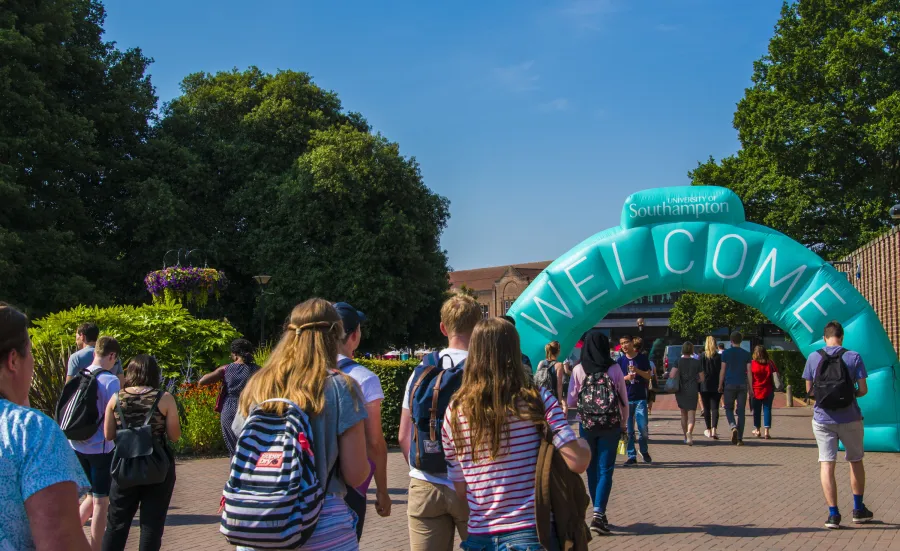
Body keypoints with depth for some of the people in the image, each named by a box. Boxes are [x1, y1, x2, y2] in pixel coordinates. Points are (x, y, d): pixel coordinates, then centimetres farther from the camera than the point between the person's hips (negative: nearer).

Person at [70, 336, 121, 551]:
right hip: (100, 447, -6)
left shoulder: (79, 377, 3)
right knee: (101, 501, 6)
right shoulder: (110, 381, -16)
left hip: (78, 445, 6)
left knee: (93, 496, 22)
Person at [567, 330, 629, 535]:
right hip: (610, 425, -1)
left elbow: (571, 402, -3)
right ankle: (599, 513, -12)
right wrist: (624, 424, 12)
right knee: (605, 470, 2)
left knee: (592, 470, 14)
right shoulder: (614, 369, -6)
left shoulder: (578, 370, -6)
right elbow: (624, 400, -1)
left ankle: (599, 514, 21)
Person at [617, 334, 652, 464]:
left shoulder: (642, 358, 3)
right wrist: (626, 378, -14)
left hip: (640, 398, -1)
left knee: (643, 428, -4)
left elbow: (648, 376, 2)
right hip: (625, 398, 1)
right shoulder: (620, 360, 6)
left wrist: (637, 371, -15)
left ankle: (644, 451, 21)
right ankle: (631, 456, 11)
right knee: (628, 430, 2)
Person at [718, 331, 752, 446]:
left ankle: (733, 427, -18)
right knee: (741, 411, 4)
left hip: (729, 385, -1)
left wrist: (720, 385, 8)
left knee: (729, 408, 11)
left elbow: (722, 371, 0)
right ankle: (739, 438, 2)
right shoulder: (746, 354, 4)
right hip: (742, 385, 1)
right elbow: (749, 372, 3)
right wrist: (751, 388, 8)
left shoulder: (726, 353, 0)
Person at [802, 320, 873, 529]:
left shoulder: (813, 358, -2)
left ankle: (833, 514, -6)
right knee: (855, 461, 18)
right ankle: (858, 509, 27)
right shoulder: (853, 357, -5)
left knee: (826, 464, 1)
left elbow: (809, 389, 4)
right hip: (849, 418, 0)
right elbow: (863, 389, -6)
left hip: (822, 419, 0)